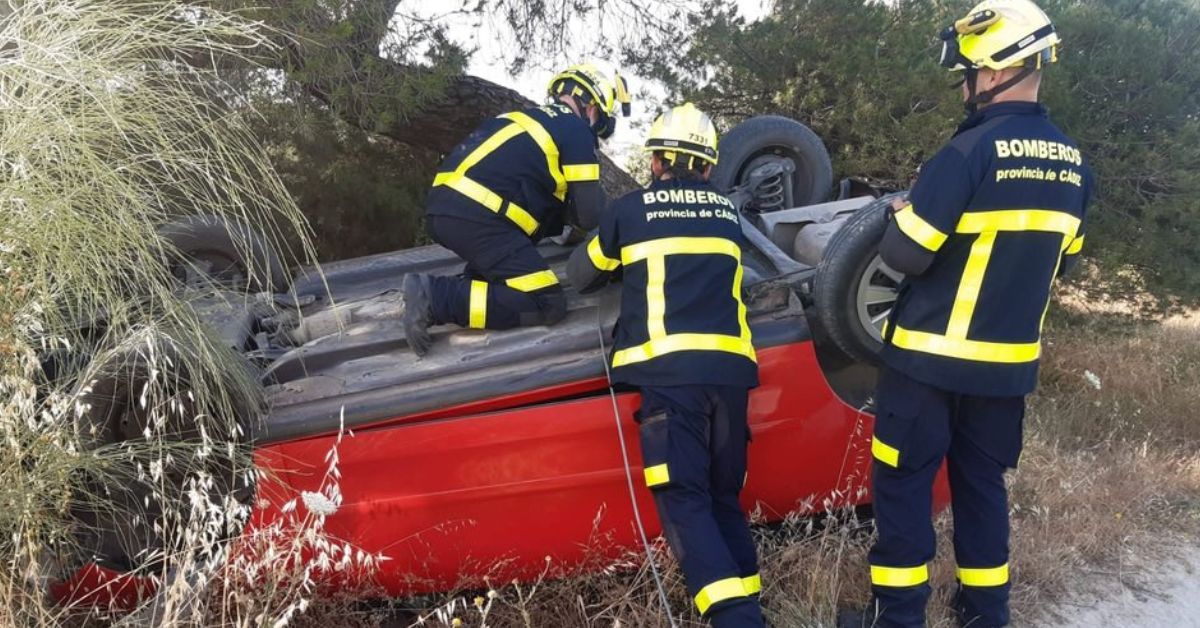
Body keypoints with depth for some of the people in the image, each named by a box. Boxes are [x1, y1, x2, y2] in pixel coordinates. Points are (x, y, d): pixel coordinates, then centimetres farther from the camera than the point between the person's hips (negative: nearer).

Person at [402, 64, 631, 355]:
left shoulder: (531, 118, 28)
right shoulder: (576, 129, 3)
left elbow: (535, 197, 33)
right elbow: (590, 214, 1)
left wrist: (564, 221, 25)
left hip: (442, 206, 9)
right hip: (475, 217, -9)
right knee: (547, 305, -9)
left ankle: (471, 282, 11)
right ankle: (436, 297, -16)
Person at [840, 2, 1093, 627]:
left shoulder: (969, 152, -18)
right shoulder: (1074, 166, 5)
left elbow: (904, 255, -18)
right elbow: (1057, 261, 16)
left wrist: (903, 214, 2)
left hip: (932, 359, -6)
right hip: (1009, 362, 7)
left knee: (904, 483, 6)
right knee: (983, 484, 18)